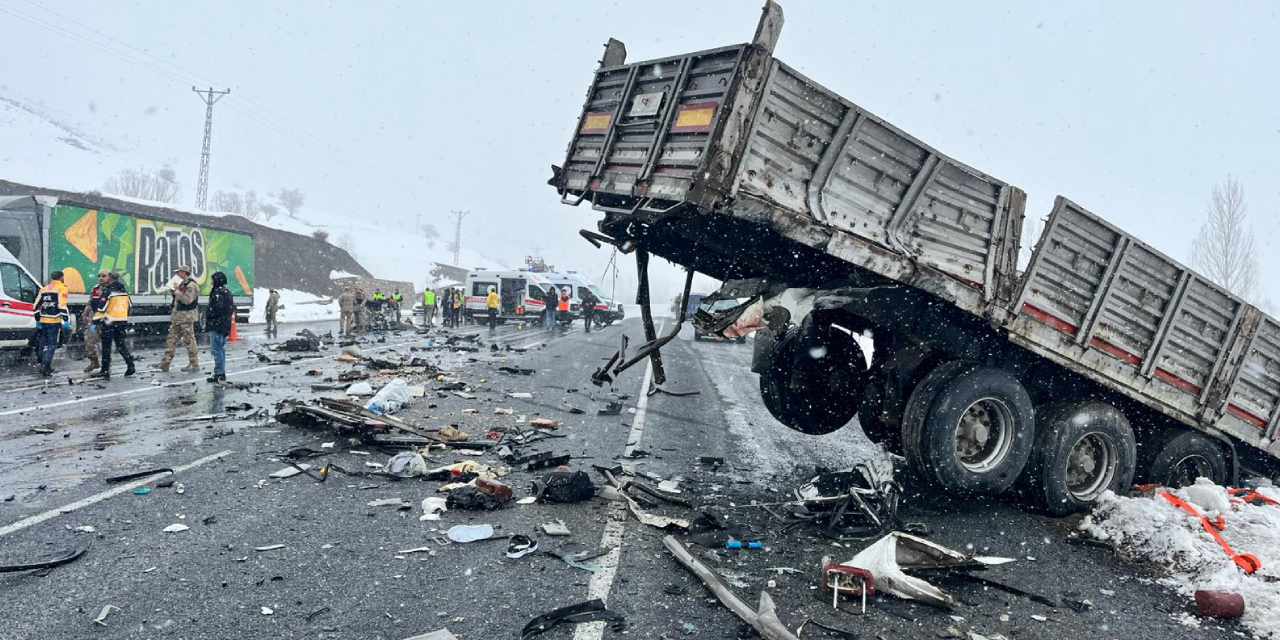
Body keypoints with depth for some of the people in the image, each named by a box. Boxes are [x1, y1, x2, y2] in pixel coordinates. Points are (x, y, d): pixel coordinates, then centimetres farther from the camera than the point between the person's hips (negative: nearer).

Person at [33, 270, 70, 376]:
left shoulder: (44, 289, 16)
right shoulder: (62, 288, -4)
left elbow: (37, 306, 16)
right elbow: (62, 305, -15)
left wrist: (37, 320, 23)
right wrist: (66, 320, -15)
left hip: (43, 321, 6)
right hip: (54, 322, -6)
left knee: (44, 344, 17)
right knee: (52, 345, -4)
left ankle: (44, 366, 26)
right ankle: (45, 367, -13)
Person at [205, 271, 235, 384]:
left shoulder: (218, 293, -15)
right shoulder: (228, 292, 15)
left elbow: (216, 309, -22)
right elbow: (232, 308, 19)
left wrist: (207, 315, -7)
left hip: (216, 325, -10)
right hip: (225, 326, 10)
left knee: (216, 349, -7)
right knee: (221, 349, 15)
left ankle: (220, 374, -8)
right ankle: (220, 373, 19)